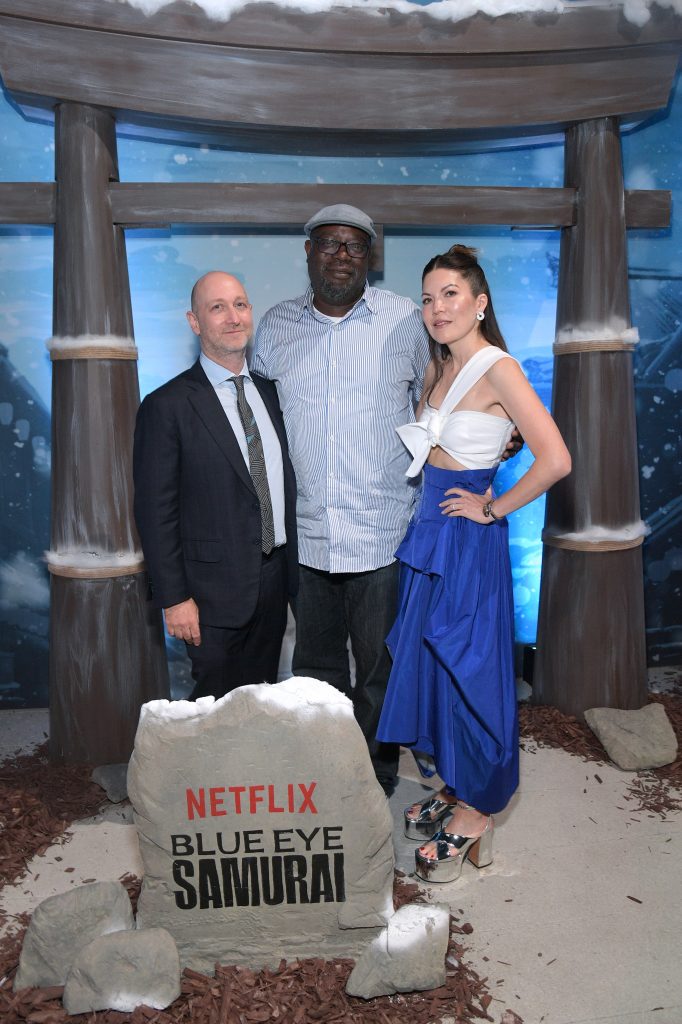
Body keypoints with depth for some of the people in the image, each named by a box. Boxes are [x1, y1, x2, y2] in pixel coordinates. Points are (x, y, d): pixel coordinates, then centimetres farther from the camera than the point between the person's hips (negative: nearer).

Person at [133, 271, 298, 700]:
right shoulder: (167, 407, -10)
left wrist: (292, 567, 11)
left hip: (275, 582, 6)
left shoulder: (270, 392, 8)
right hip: (215, 591, -5)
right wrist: (174, 599, -12)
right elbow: (156, 511, -11)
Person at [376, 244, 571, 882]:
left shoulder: (498, 368, -17)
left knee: (467, 667, 3)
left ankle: (474, 812, 23)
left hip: (467, 539, -8)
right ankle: (452, 787, 35)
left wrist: (492, 508, -15)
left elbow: (555, 460, -25)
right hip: (427, 527, 8)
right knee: (430, 661, 16)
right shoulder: (439, 364, 8)